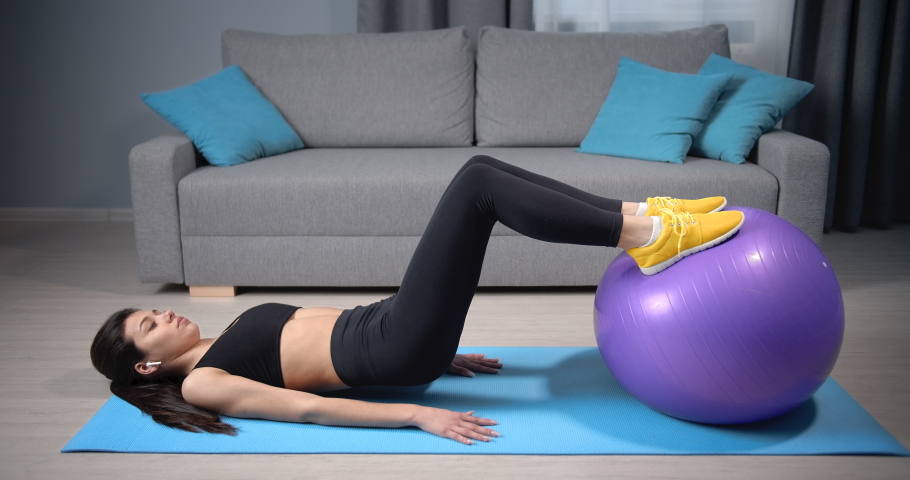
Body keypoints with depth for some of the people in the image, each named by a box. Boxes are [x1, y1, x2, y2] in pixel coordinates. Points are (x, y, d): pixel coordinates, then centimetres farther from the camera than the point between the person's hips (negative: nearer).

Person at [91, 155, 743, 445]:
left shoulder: (223, 348, 26)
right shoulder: (200, 384, 1)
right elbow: (307, 408, -12)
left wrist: (439, 355, 20)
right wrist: (417, 414, -22)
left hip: (387, 326, 8)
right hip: (392, 351, -8)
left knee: (481, 170, -5)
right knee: (476, 184, -19)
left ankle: (641, 220, -4)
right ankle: (647, 236, -18)